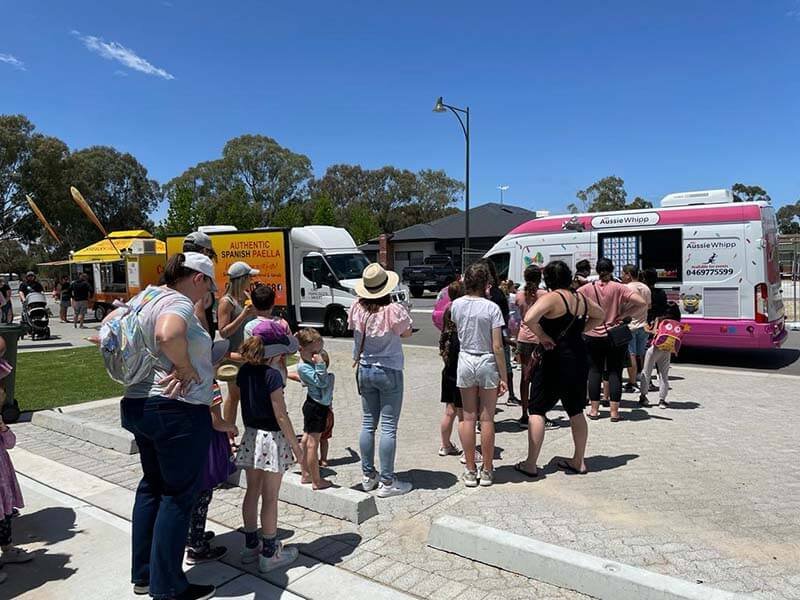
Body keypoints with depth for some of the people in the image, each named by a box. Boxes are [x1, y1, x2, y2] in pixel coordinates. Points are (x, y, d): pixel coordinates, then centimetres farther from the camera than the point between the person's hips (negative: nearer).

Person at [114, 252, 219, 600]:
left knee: (152, 485, 21)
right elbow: (168, 335, -38)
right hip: (178, 410, -10)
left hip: (138, 403, 10)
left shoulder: (147, 296, 10)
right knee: (178, 495, 3)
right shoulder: (179, 302, -17)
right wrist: (185, 366, -20)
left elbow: (109, 323, 23)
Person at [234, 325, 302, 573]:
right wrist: (295, 445, -10)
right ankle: (269, 554, 15)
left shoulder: (244, 371, 0)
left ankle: (251, 545, 30)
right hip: (272, 438, -7)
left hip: (250, 435, 7)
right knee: (270, 498, 4)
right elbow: (281, 416, -18)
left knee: (252, 492, 17)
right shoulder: (272, 376, -20)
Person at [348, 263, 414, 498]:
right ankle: (387, 482, 8)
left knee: (368, 423, 15)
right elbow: (407, 333, -2)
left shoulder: (357, 308, -7)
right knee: (389, 427, 2)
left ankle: (368, 476, 25)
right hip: (389, 372, -5)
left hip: (365, 370, 5)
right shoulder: (394, 310, -20)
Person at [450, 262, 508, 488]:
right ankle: (487, 470, 18)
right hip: (487, 363, -3)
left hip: (465, 361, 3)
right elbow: (497, 346, -13)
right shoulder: (491, 308, -13)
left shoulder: (456, 305, -3)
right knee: (487, 419, 7)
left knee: (468, 418, 11)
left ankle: (470, 470, 18)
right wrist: (503, 377, -6)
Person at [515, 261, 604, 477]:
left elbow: (529, 319, -32)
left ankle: (531, 464, 6)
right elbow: (599, 315, 26)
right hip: (578, 359, 7)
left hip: (554, 360, -7)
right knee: (576, 411, 17)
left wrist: (542, 336, -16)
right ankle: (578, 461, 27)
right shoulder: (581, 298, 7)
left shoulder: (551, 298, -15)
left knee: (537, 411, 3)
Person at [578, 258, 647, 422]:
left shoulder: (587, 288, -4)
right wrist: (623, 315, -7)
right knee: (615, 373, 5)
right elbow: (642, 302, -15)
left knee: (594, 372, 9)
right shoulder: (618, 288, -7)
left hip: (593, 336, 1)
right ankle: (614, 411, 6)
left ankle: (594, 410, 12)